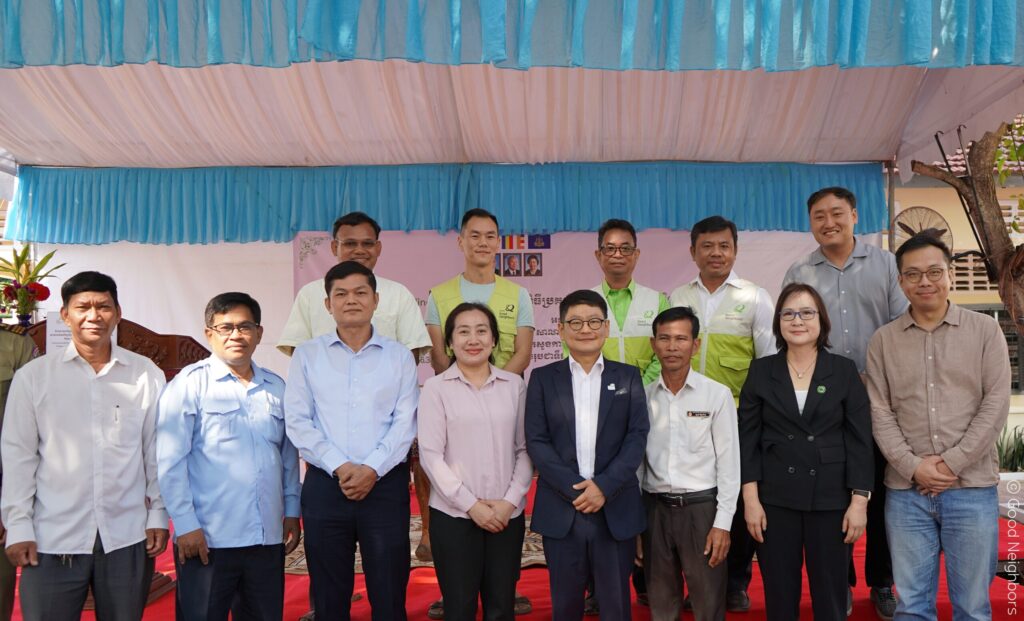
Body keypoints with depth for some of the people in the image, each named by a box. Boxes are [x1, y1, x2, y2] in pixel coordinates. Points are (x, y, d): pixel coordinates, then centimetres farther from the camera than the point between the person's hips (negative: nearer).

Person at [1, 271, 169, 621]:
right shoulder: (33, 376, 1)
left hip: (128, 536, 1)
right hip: (52, 539, 0)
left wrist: (158, 515, 4)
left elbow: (156, 451, 5)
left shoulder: (147, 375, 1)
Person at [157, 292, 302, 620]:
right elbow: (170, 461, -7)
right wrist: (185, 525, -10)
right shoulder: (190, 384, -4)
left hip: (268, 539, 5)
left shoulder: (276, 387, 10)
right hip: (205, 539, -4)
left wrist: (291, 510, 11)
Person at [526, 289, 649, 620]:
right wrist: (574, 487, -13)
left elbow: (638, 436, -1)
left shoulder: (628, 376, 7)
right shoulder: (543, 378, 5)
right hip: (561, 509, 0)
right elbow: (536, 441, -2)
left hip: (616, 509, 0)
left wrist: (604, 485, -13)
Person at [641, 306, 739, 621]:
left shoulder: (717, 395, -6)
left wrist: (722, 523, -8)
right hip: (655, 508, 3)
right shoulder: (643, 396, 2)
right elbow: (637, 459, 7)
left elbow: (728, 463, -4)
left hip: (700, 507, -2)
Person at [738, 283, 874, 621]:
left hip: (831, 500, 0)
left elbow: (860, 440, 1)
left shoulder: (844, 370, 3)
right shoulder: (761, 371, 4)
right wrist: (750, 498, -5)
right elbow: (748, 438, 2)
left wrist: (859, 501, -6)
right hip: (774, 500, 0)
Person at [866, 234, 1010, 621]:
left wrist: (952, 463, -11)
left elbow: (996, 404, -3)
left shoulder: (986, 331, 4)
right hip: (905, 492, 1)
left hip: (972, 489, -1)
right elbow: (880, 414, 2)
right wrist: (913, 467, -10)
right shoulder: (883, 341, 7)